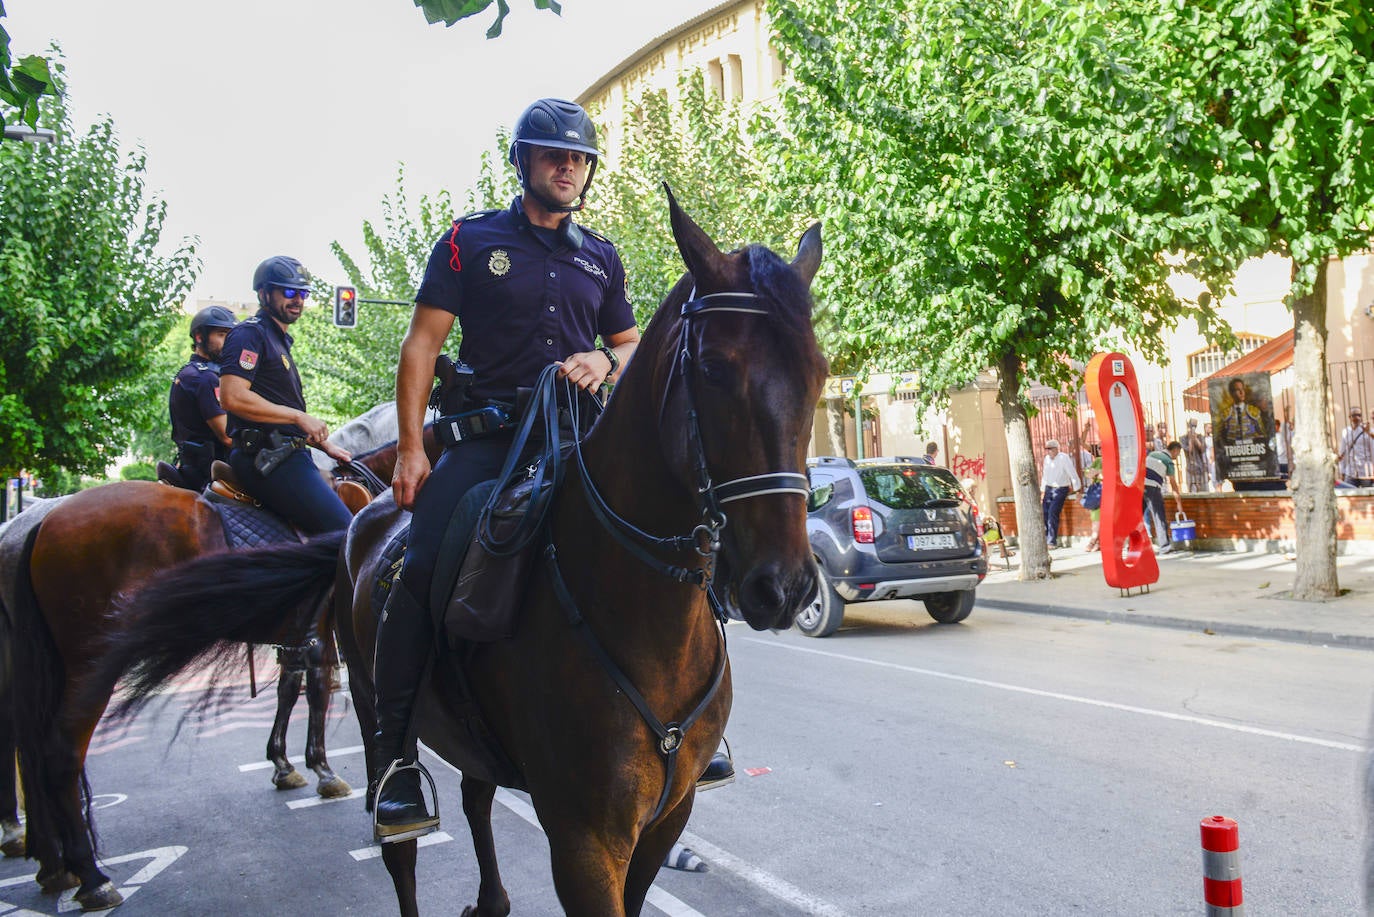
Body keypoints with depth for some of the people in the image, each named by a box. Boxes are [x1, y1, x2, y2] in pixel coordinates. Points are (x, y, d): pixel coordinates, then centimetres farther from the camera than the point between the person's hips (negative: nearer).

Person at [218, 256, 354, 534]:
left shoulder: (279, 341, 25)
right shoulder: (250, 334, -5)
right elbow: (233, 397, -20)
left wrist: (325, 446, 21)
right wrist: (299, 417, -17)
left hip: (284, 456, 11)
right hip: (266, 456, -10)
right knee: (343, 530, -20)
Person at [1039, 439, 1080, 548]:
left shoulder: (1063, 458, -13)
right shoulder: (1047, 459, 8)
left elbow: (1073, 475, -11)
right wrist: (1043, 492, 17)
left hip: (1060, 490, -6)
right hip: (1049, 489, 6)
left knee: (1053, 513, -17)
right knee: (1044, 513, -4)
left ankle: (1052, 542, -12)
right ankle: (1045, 540, 6)